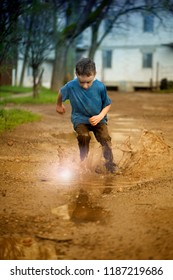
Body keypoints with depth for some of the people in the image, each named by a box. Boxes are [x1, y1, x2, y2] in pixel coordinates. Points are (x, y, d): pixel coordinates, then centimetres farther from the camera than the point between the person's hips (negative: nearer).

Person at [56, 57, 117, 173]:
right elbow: (61, 93, 5)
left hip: (98, 119, 0)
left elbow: (107, 104, -4)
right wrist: (59, 105, 22)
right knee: (84, 136, -28)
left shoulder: (100, 87, -18)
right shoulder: (71, 86, -19)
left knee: (105, 137, -22)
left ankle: (110, 163, 1)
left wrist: (100, 116, -20)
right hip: (80, 119, 0)